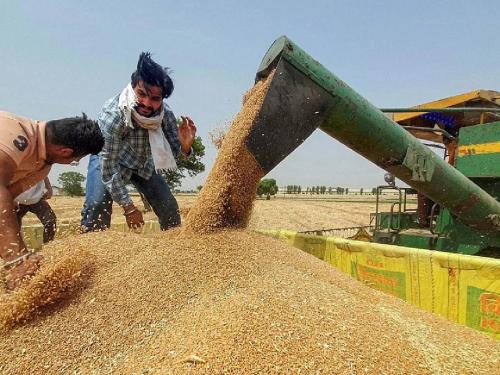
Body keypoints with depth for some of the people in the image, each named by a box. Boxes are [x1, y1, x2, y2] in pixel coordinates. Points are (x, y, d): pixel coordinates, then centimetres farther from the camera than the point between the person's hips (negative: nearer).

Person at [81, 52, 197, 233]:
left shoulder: (165, 113, -25)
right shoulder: (112, 115, -37)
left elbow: (174, 152, -16)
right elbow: (108, 168, -31)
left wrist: (184, 146, -41)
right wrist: (128, 207, -28)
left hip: (144, 163, 4)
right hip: (107, 158, -3)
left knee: (169, 208, 1)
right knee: (96, 206, -26)